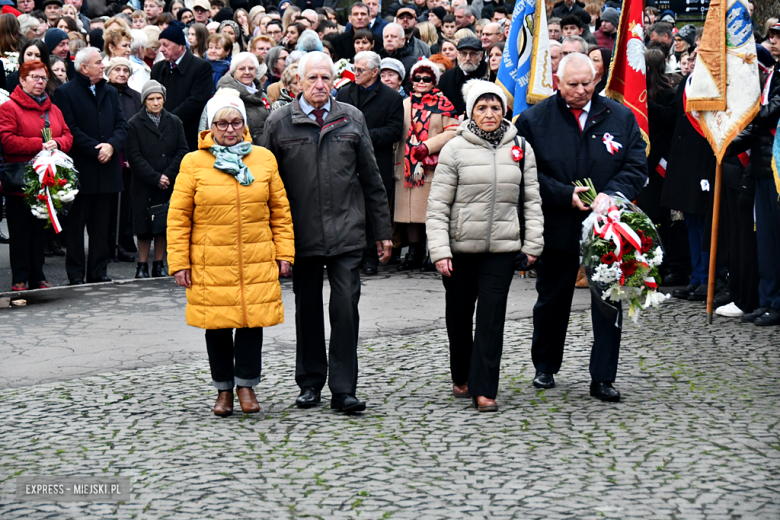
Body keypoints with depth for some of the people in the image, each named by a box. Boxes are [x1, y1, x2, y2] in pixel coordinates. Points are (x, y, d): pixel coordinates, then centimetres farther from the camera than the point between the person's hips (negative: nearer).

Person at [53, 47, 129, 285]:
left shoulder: (110, 93, 15)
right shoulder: (65, 93, -4)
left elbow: (122, 125, 10)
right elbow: (70, 130, -11)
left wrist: (112, 145, -9)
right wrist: (96, 149, -16)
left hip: (107, 168, 5)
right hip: (80, 170, -5)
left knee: (101, 225, 9)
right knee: (76, 224, 1)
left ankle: (98, 272, 15)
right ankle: (76, 274, 6)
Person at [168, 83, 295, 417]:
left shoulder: (264, 159, 6)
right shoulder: (193, 163, 0)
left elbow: (280, 210, 11)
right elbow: (178, 217, 1)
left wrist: (284, 252, 6)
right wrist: (179, 262, -4)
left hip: (257, 260, 1)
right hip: (210, 262, -1)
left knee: (252, 320, -1)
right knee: (217, 324, 6)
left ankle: (246, 384, 13)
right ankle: (223, 388, 21)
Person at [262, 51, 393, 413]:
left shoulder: (351, 119, 6)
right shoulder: (279, 123, 2)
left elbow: (371, 178, 10)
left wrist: (382, 230, 10)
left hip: (346, 233, 0)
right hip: (302, 233, 0)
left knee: (346, 308, -6)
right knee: (307, 308, 10)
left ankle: (343, 390, -1)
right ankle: (310, 383, 23)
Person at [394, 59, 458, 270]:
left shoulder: (443, 104, 2)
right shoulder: (404, 104, 15)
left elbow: (451, 132, -4)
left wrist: (427, 146, -14)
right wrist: (396, 162, 10)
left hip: (433, 166, -4)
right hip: (408, 166, 4)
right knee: (410, 210, 2)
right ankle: (414, 253, 9)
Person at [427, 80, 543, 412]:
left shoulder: (520, 148, 4)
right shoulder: (455, 149, -3)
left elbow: (532, 199, 10)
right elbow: (437, 204, -3)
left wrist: (533, 244, 5)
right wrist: (439, 251, -10)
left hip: (502, 247, 0)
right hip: (461, 246, 0)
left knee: (492, 316, -5)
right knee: (459, 316, 11)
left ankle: (484, 389, -1)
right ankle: (461, 378, 31)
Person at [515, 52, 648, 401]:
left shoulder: (620, 117, 3)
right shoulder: (533, 120, -2)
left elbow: (637, 166, 1)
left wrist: (611, 194, -17)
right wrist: (565, 195, -16)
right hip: (556, 227, 0)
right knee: (552, 300, 14)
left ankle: (603, 378, 7)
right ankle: (544, 367, 34)